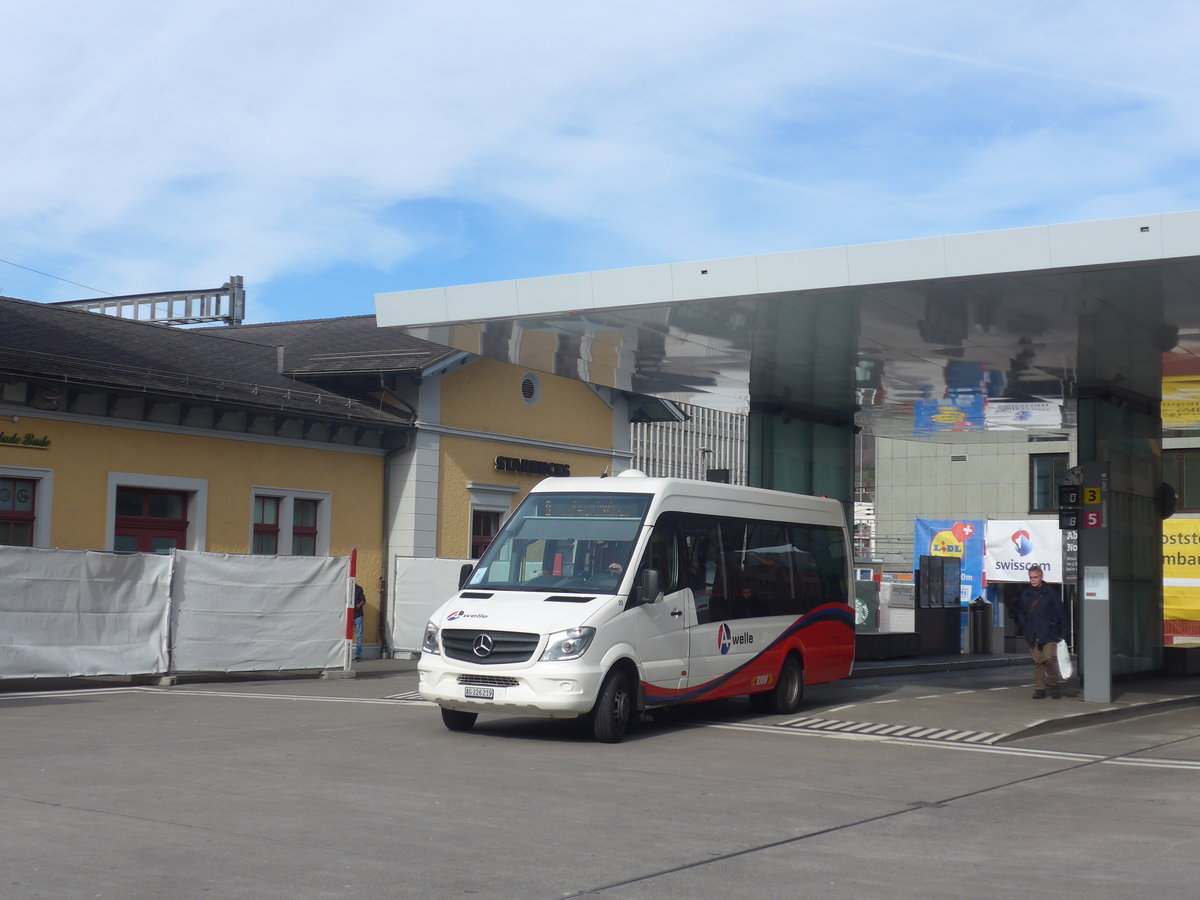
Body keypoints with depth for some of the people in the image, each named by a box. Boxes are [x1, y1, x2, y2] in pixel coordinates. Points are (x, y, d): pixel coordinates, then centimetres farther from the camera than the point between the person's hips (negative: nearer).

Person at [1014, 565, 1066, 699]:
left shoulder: (1051, 592, -2)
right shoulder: (1025, 593, 8)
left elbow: (1061, 613, 0)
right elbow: (1019, 611, 22)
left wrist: (1062, 634, -4)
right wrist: (1025, 626, 8)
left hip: (1049, 634, -4)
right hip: (1033, 635, 4)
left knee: (1050, 658, -13)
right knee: (1037, 661, 6)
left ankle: (1053, 684, 8)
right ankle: (1039, 689, 12)